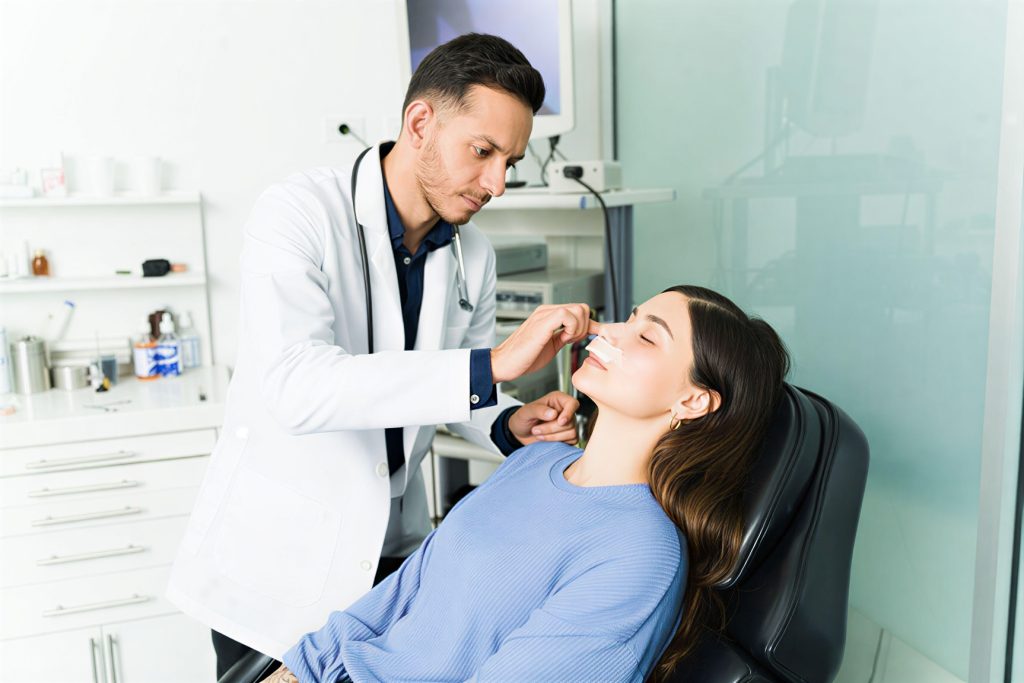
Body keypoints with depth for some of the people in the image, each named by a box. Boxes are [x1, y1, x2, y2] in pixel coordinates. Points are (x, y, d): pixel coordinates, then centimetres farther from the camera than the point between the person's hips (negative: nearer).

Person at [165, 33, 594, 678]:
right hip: (274, 555, -4)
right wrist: (494, 364, -37)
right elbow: (297, 387, -33)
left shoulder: (475, 256, -1)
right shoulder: (299, 213, -18)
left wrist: (511, 424, -13)